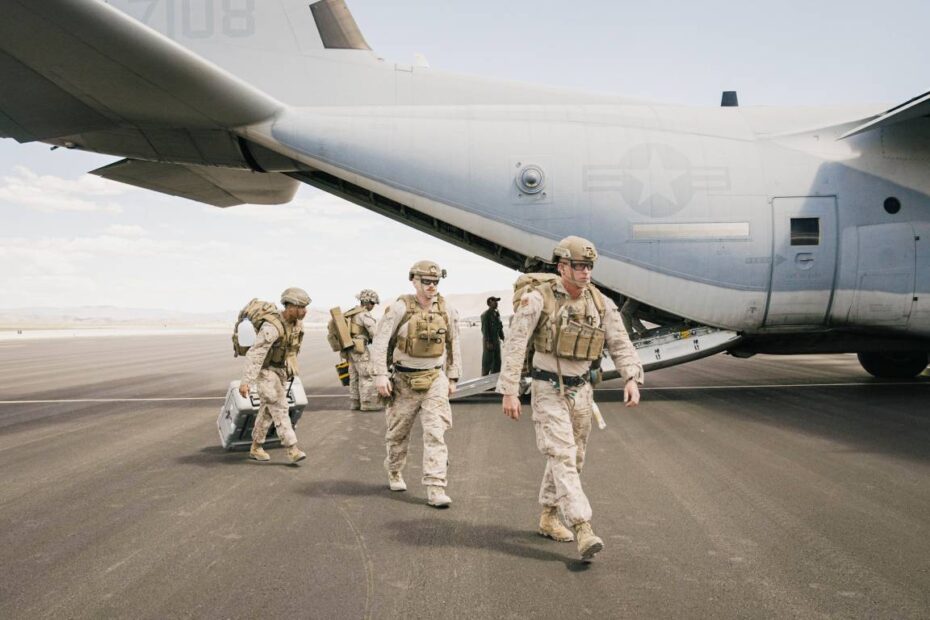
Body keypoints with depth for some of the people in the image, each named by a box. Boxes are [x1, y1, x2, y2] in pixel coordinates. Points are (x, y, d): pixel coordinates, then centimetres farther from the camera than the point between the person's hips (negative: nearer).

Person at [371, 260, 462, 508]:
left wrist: (452, 378, 9)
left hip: (435, 379, 2)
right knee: (398, 432, 13)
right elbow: (380, 341, -10)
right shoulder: (400, 308, -11)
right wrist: (380, 375, -15)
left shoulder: (447, 310, 0)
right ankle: (394, 473, 39)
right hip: (404, 380, -1)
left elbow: (454, 345, 10)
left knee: (436, 432, -9)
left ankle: (436, 489, -9)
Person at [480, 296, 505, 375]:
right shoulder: (485, 314, -11)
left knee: (497, 361, 10)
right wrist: (488, 342, -21)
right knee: (487, 361, -5)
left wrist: (503, 338, 13)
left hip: (496, 340, 8)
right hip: (489, 341, -8)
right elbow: (484, 329, -16)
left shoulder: (497, 314, 13)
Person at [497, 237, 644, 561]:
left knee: (572, 457, 13)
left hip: (581, 390, 6)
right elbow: (514, 345, -15)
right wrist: (509, 391, -18)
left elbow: (621, 345, -3)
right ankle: (583, 530, -18)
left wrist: (632, 379, -20)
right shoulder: (538, 298, -16)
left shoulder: (601, 303, -3)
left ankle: (548, 517, 30)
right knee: (562, 456, -14)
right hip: (548, 390, -5)